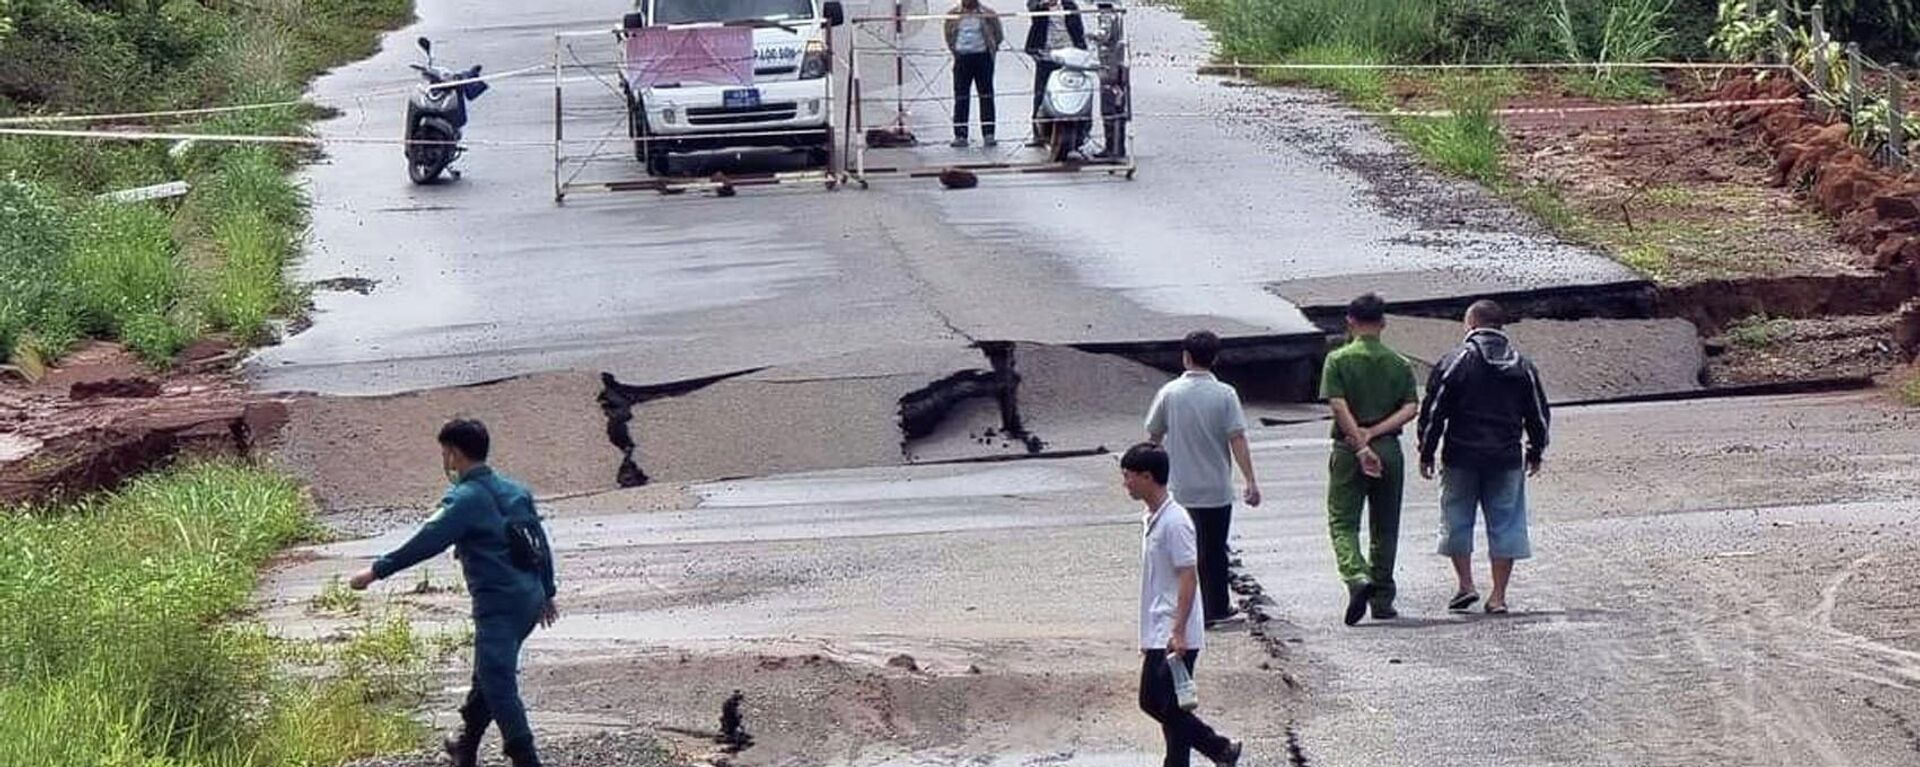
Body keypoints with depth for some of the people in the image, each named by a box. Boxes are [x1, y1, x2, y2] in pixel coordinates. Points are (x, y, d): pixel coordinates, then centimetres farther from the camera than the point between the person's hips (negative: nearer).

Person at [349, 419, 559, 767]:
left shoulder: (465, 499, -13)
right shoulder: (514, 491, 13)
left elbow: (425, 543, -17)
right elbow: (540, 542, 18)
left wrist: (377, 571, -12)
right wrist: (547, 593, 28)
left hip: (498, 604, -9)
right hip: (529, 597, 9)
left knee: (498, 685, -7)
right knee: (488, 673, 23)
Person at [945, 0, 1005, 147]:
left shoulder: (987, 14, -3)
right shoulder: (953, 15, 3)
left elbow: (998, 36, 7)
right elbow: (949, 36, 15)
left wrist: (991, 48, 5)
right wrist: (954, 49, 7)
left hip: (982, 57, -2)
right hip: (962, 58, 2)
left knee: (986, 96, 0)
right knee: (960, 97, 1)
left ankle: (988, 134, 4)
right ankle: (960, 135, 4)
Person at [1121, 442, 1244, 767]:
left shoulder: (1174, 522, -17)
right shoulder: (1152, 519, 12)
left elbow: (1188, 577, -20)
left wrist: (1178, 632, -23)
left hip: (1173, 637, -10)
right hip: (1157, 634, 10)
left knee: (1171, 708, -5)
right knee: (1151, 701, 12)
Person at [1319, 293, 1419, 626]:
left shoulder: (1338, 360, -4)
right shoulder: (1398, 364, 5)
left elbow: (1338, 406, -15)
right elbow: (1411, 408, -5)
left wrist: (1361, 445, -17)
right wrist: (1374, 433, -10)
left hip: (1348, 449, -3)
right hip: (1389, 449, 3)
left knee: (1343, 523, 1)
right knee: (1384, 528, 12)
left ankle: (1358, 578, -24)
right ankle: (1382, 599, 15)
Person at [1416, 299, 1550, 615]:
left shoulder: (1454, 363, -5)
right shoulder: (1522, 367, 7)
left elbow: (1434, 412, -5)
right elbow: (1538, 415, 12)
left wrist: (1426, 453, 3)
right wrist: (1535, 453, 24)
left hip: (1461, 458, -2)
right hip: (1507, 459, 2)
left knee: (1457, 519, 11)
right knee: (1505, 522, 6)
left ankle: (1465, 584, 4)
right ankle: (1498, 595, 3)